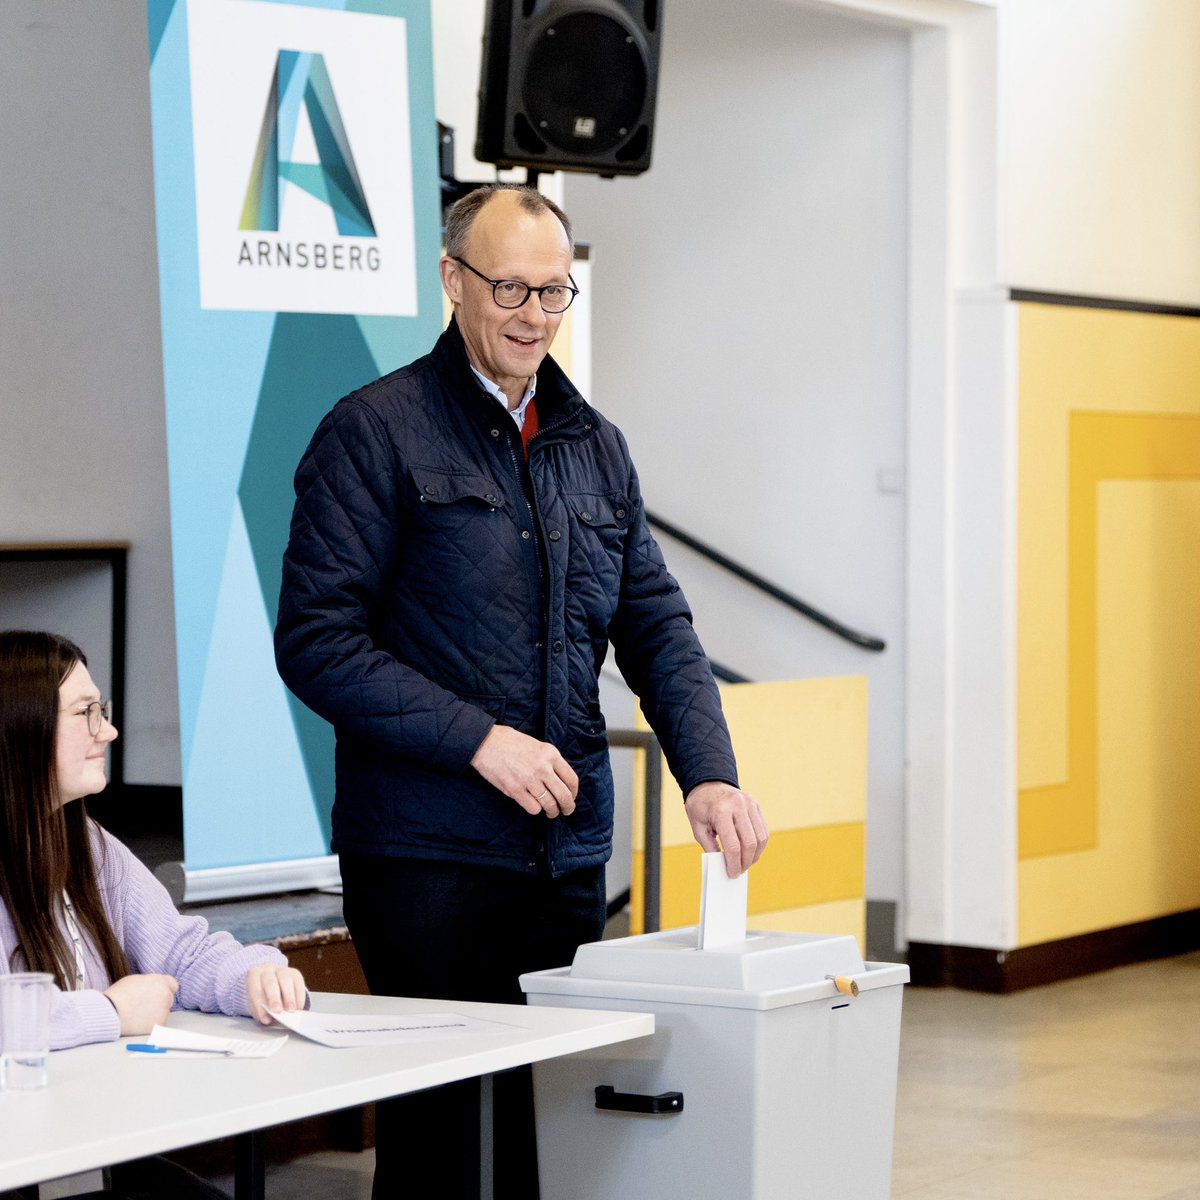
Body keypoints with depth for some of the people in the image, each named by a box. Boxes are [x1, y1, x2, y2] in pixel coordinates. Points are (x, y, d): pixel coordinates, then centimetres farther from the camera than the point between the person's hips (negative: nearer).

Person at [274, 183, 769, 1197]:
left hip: (570, 849, 6)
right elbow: (316, 640, -10)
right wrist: (479, 740, -16)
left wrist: (709, 774, -3)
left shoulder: (594, 445, 15)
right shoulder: (375, 432, -4)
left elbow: (657, 627, 13)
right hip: (428, 854, -6)